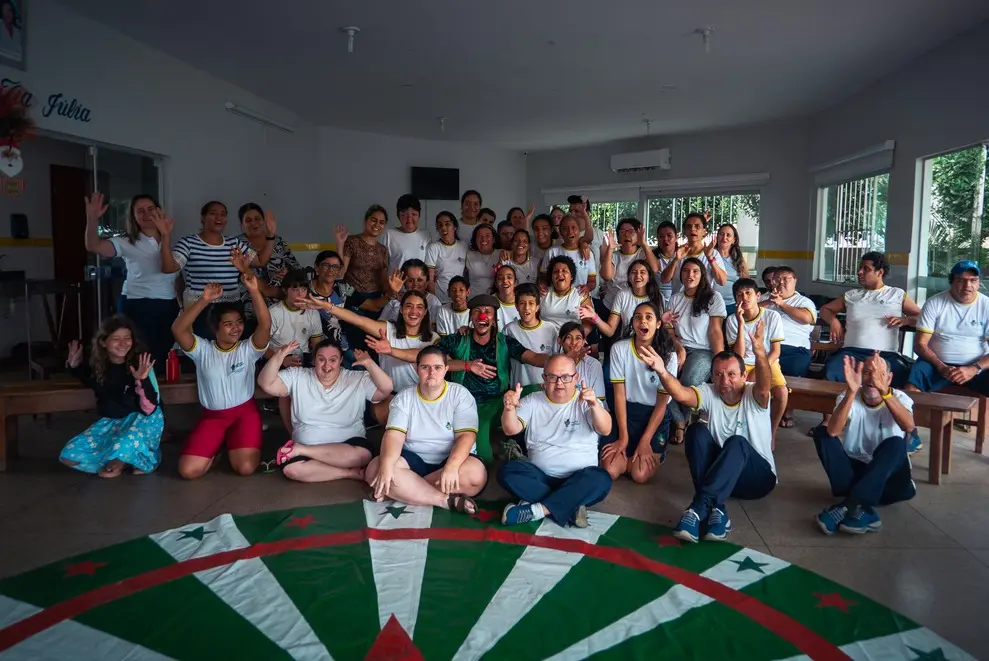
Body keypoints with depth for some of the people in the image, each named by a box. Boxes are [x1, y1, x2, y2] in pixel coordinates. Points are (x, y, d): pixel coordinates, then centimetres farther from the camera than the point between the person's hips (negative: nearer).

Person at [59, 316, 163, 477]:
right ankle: (133, 459, -4)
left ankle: (122, 461, 0)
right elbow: (93, 382, 24)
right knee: (69, 456, -6)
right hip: (110, 421, 6)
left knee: (122, 447, -39)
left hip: (141, 419, -6)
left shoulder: (139, 365, -20)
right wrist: (74, 366, 6)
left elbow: (149, 409, -25)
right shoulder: (99, 365, -4)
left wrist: (143, 380, -39)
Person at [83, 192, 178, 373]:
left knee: (166, 359, 11)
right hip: (139, 308, -3)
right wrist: (92, 219, -33)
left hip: (169, 307, 3)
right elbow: (94, 246, -18)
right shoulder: (128, 243, -3)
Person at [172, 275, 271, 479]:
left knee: (246, 467, -22)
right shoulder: (203, 350, -3)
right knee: (188, 470, -15)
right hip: (212, 416, 1)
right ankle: (217, 447, 19)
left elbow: (265, 325, -23)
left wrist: (254, 291, -33)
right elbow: (178, 329, -20)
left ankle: (233, 444, 16)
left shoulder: (248, 349, -5)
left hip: (244, 412, -1)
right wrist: (204, 300, -30)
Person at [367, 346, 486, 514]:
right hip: (414, 459, 2)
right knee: (375, 470, -27)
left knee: (475, 474, -35)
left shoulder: (460, 394, -5)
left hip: (452, 459, -1)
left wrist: (451, 466, -34)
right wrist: (386, 465, -32)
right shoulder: (403, 398, 1)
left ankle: (406, 491, -23)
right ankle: (448, 500, -29)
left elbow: (466, 436, -15)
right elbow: (394, 435, -11)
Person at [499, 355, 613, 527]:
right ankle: (571, 507, -28)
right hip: (540, 476, 2)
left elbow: (605, 430, -15)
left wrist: (594, 405, -36)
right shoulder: (532, 401, 8)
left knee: (600, 479, -32)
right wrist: (510, 408, -29)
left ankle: (537, 510, -29)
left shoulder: (585, 401, 2)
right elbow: (511, 429, -6)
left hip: (579, 479, -1)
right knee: (507, 471, -26)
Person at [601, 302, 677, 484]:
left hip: (655, 415, -1)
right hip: (626, 411, 1)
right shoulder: (619, 349, -10)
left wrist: (645, 441, -16)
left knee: (640, 476, -17)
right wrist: (623, 437, -14)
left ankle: (655, 454, 17)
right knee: (609, 471, -17)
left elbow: (662, 403, -9)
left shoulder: (668, 355, -11)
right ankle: (631, 456, 17)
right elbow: (619, 394, -9)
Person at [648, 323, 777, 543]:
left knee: (737, 442, -34)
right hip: (719, 474, 2)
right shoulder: (709, 394, -5)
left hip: (757, 476, -2)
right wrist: (663, 373, -48)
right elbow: (681, 394, -26)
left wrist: (760, 354, -55)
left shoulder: (754, 396, -9)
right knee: (697, 430, -25)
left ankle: (698, 509, -43)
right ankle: (715, 509, -35)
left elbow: (764, 386, -34)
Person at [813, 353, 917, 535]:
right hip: (853, 469, 1)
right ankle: (860, 507, -35)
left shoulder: (899, 397, -6)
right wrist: (851, 391, -38)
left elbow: (909, 426, -32)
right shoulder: (848, 398, -5)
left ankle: (847, 506, -36)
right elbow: (832, 431, -27)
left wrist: (884, 390, -45)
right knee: (822, 432, -22)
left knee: (895, 443, -30)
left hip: (887, 473, -1)